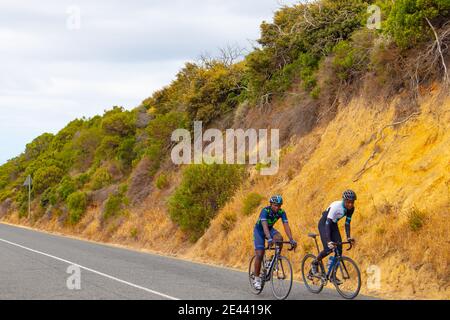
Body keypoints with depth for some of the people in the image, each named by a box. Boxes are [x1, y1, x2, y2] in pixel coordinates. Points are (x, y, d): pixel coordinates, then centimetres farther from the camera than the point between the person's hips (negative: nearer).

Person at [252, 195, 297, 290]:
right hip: (259, 230, -4)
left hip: (270, 229, 4)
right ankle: (257, 279, -2)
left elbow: (286, 226, -26)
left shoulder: (281, 212, -20)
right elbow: (264, 225, -45)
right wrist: (269, 239, -60)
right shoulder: (265, 211, -32)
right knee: (259, 255, -14)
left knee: (279, 238, -30)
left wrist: (291, 240, -40)